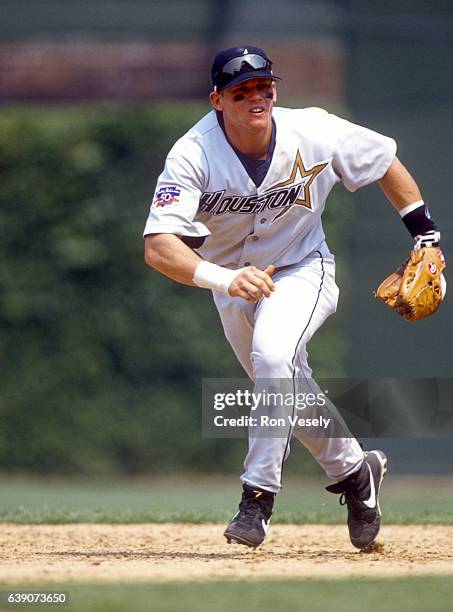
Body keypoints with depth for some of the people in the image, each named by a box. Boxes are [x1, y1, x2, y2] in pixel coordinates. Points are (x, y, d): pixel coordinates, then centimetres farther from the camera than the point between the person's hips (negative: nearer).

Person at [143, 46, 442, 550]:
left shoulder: (314, 133, -22)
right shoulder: (193, 155, -28)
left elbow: (384, 160, -2)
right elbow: (158, 245, -40)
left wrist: (425, 233, -3)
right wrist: (225, 279, -55)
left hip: (303, 269, -2)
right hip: (231, 282, 2)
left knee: (273, 354, -30)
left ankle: (258, 497, -25)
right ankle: (354, 469, 42)